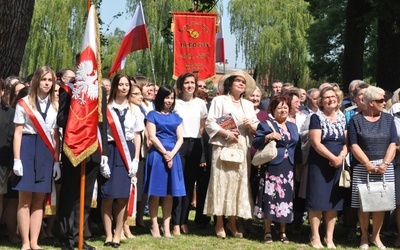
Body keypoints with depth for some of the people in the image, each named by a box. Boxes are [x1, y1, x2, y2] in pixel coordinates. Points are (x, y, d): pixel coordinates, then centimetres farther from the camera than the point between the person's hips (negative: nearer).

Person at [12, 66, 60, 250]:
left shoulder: (55, 106, 11)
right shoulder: (24, 103, 1)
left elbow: (55, 135, 11)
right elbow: (18, 133, -2)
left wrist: (56, 160, 6)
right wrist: (17, 159, -9)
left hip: (46, 153, 3)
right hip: (28, 149, -3)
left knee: (39, 200, 5)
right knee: (25, 200, -2)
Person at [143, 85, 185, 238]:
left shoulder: (175, 117, 15)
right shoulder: (153, 115, 4)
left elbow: (180, 139, 7)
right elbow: (152, 137, -5)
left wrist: (172, 154, -8)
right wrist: (165, 153, -10)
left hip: (173, 156, 4)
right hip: (157, 155, -4)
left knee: (169, 193, 4)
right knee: (155, 192, -3)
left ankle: (166, 226, 8)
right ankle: (154, 226, 1)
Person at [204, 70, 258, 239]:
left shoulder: (248, 105, 20)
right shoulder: (219, 100, 5)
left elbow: (257, 126, 16)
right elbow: (209, 123, -4)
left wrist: (252, 125, -6)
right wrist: (226, 133, -17)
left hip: (242, 149, 5)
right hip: (224, 147, -5)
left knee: (239, 182, 3)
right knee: (222, 182, -6)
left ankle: (232, 223, 11)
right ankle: (219, 224, 1)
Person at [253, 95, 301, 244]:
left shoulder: (293, 126, 18)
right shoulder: (266, 124, 0)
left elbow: (297, 147, 20)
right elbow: (256, 143, -6)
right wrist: (268, 137, -22)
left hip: (289, 168, 5)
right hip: (272, 167, -5)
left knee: (286, 198, 6)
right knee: (271, 197, -4)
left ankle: (283, 231, 16)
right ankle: (267, 231, 6)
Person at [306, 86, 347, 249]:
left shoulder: (342, 118, 9)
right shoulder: (316, 117, -5)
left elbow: (347, 141, 6)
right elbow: (316, 143, -14)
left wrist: (341, 156, -12)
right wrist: (333, 158, -18)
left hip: (337, 166, 5)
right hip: (319, 165, -4)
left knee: (333, 201, 7)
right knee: (317, 201, -3)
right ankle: (315, 237, 5)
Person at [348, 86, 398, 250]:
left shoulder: (388, 119, 9)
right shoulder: (356, 120, 2)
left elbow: (393, 143, 2)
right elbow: (354, 145, -5)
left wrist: (385, 163, -11)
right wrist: (368, 164, -15)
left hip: (385, 167, 2)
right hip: (363, 166, -2)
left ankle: (376, 236, 15)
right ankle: (364, 236, 13)